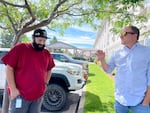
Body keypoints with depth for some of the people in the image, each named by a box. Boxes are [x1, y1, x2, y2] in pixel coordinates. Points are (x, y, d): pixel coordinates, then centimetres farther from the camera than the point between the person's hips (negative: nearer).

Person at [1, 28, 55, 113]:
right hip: (20, 95, -5)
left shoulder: (47, 54, 7)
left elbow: (49, 70, 22)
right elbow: (9, 68, -9)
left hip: (38, 95, 5)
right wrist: (13, 89, -13)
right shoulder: (20, 48, -8)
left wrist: (45, 83, 10)